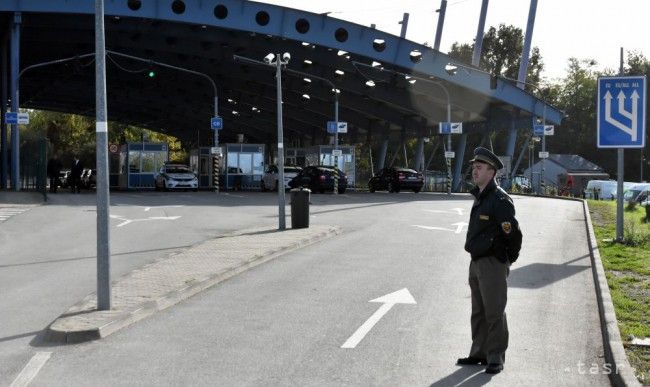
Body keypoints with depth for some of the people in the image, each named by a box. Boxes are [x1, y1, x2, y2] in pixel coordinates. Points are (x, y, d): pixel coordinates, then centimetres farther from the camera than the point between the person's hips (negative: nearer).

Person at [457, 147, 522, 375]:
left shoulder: (499, 199, -16)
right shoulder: (479, 197, 14)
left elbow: (513, 232, -18)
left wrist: (509, 259, -8)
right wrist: (475, 255, 15)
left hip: (493, 264, -9)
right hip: (476, 262, 9)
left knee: (494, 313, -3)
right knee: (478, 312, 16)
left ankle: (496, 358, 5)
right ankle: (479, 353, 26)